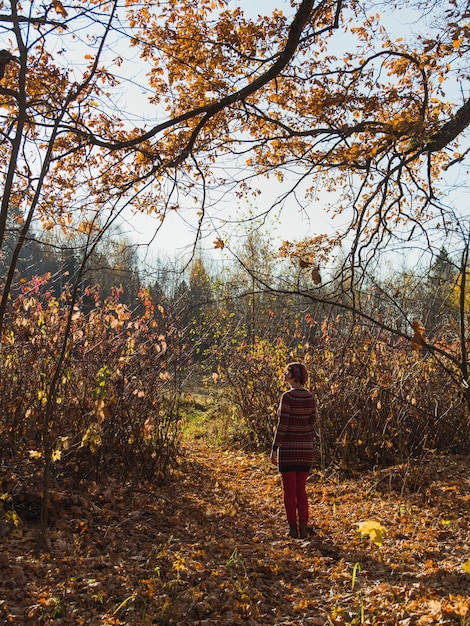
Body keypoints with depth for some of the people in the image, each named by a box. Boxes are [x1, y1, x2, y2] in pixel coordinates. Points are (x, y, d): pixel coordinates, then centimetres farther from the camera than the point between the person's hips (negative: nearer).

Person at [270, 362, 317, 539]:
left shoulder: (287, 396, -14)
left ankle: (293, 529, 12)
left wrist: (274, 448, -9)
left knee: (289, 490, 6)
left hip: (288, 448, -5)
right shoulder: (310, 398, 4)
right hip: (305, 448, 6)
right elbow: (312, 424, 7)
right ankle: (304, 529, 15)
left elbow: (282, 425, -15)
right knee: (301, 489, 14)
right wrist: (308, 447, 17)